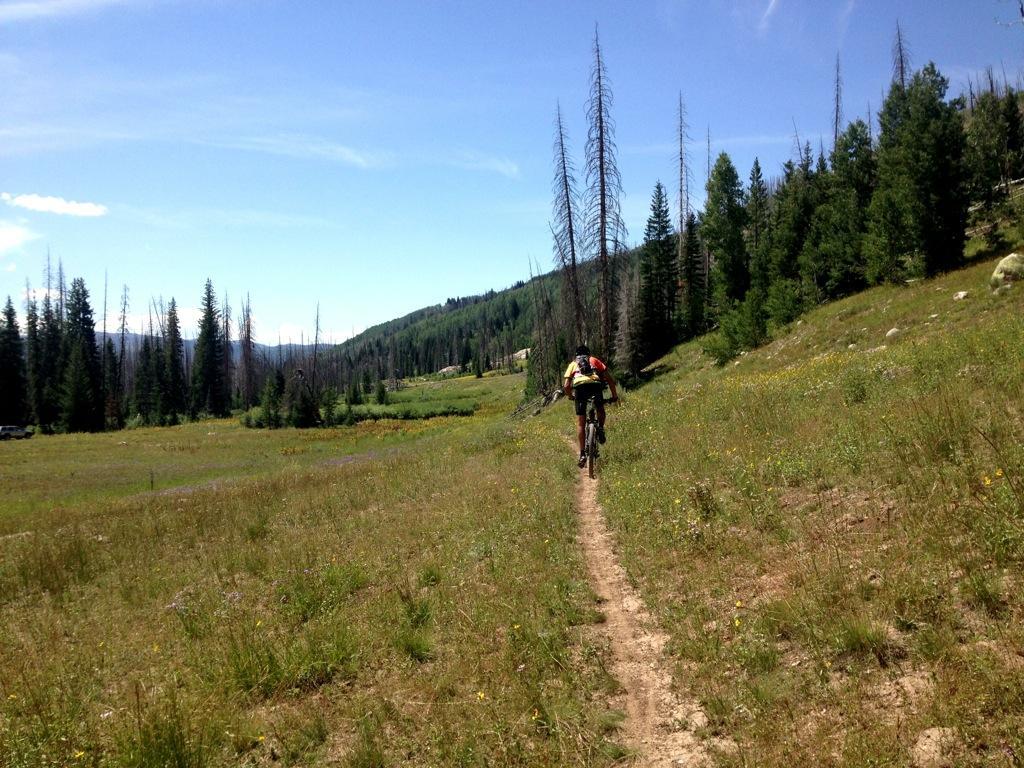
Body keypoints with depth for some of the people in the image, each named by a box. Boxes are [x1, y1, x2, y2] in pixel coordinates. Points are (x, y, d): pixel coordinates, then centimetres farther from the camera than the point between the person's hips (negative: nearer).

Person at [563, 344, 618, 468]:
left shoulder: (573, 364, 30)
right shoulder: (595, 361, 30)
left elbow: (566, 386, 18)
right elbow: (610, 379, 20)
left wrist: (570, 396, 36)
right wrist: (614, 395, 29)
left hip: (580, 387, 0)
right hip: (596, 385, 0)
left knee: (580, 423, 7)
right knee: (600, 410, 31)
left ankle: (582, 454, -1)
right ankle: (601, 428, 5)